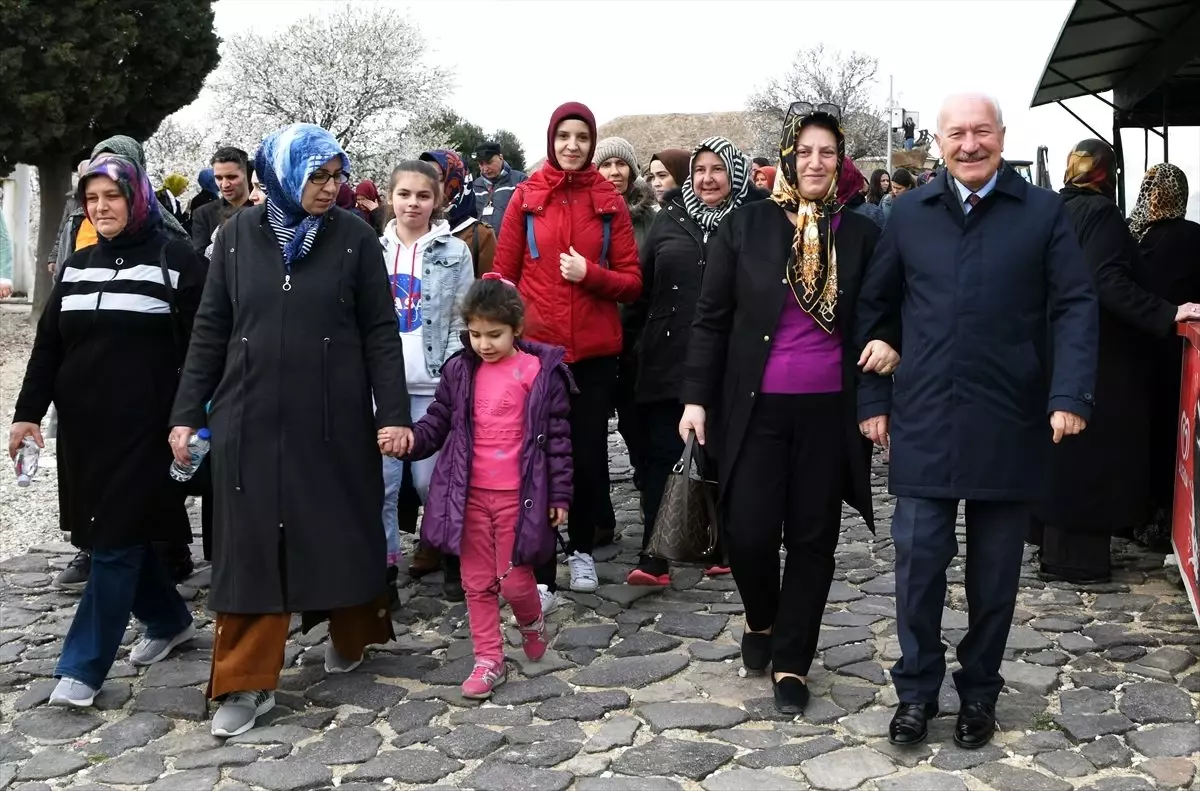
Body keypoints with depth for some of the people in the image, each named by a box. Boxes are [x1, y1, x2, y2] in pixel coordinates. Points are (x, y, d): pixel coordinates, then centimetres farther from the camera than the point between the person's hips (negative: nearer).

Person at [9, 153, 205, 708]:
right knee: (104, 534, 13)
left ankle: (83, 666, 3)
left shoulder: (176, 260, -4)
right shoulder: (77, 266, 13)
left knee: (117, 540, -5)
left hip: (143, 427, -6)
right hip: (84, 426, 7)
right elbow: (48, 346, 14)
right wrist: (29, 412, 6)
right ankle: (169, 622, 32)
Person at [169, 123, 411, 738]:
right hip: (249, 419, 1)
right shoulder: (239, 235, 3)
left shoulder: (355, 238, -1)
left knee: (342, 532, 9)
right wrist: (187, 412, 5)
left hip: (333, 420, -1)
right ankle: (246, 681, 13)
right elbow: (210, 330, 7)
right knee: (251, 543, 4)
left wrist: (393, 414, -7)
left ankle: (351, 635, 34)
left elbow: (380, 334, -1)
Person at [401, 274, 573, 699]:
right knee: (477, 582, 9)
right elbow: (438, 423, 9)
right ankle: (489, 659, 21)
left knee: (514, 580, 1)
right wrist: (411, 439, -11)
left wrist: (560, 494, -5)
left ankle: (532, 623, 34)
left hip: (519, 495, -4)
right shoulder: (460, 372, 4)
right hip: (470, 494, 4)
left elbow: (557, 437, -4)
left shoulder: (540, 372, -7)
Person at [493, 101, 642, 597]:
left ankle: (582, 548, 30)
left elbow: (632, 283, 4)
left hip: (595, 350, 1)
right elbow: (504, 275, 5)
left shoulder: (610, 202, 5)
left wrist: (589, 273, -13)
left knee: (589, 453, 9)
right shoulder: (526, 197, 3)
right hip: (537, 347, -1)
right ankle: (540, 570, 9)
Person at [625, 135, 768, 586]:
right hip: (668, 360, 3)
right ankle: (654, 559, 4)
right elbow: (643, 289, 14)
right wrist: (631, 341, 11)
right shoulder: (669, 221, 10)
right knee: (661, 456, 1)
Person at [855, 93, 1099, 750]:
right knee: (918, 561, 3)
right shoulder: (910, 215, 6)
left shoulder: (1043, 211, 2)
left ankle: (979, 692, 28)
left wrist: (1070, 395, -16)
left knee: (995, 570, 11)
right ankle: (916, 691, 20)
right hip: (924, 422, 1)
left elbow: (1075, 306, -3)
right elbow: (875, 309, 9)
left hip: (1009, 424, -1)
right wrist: (873, 398, 4)